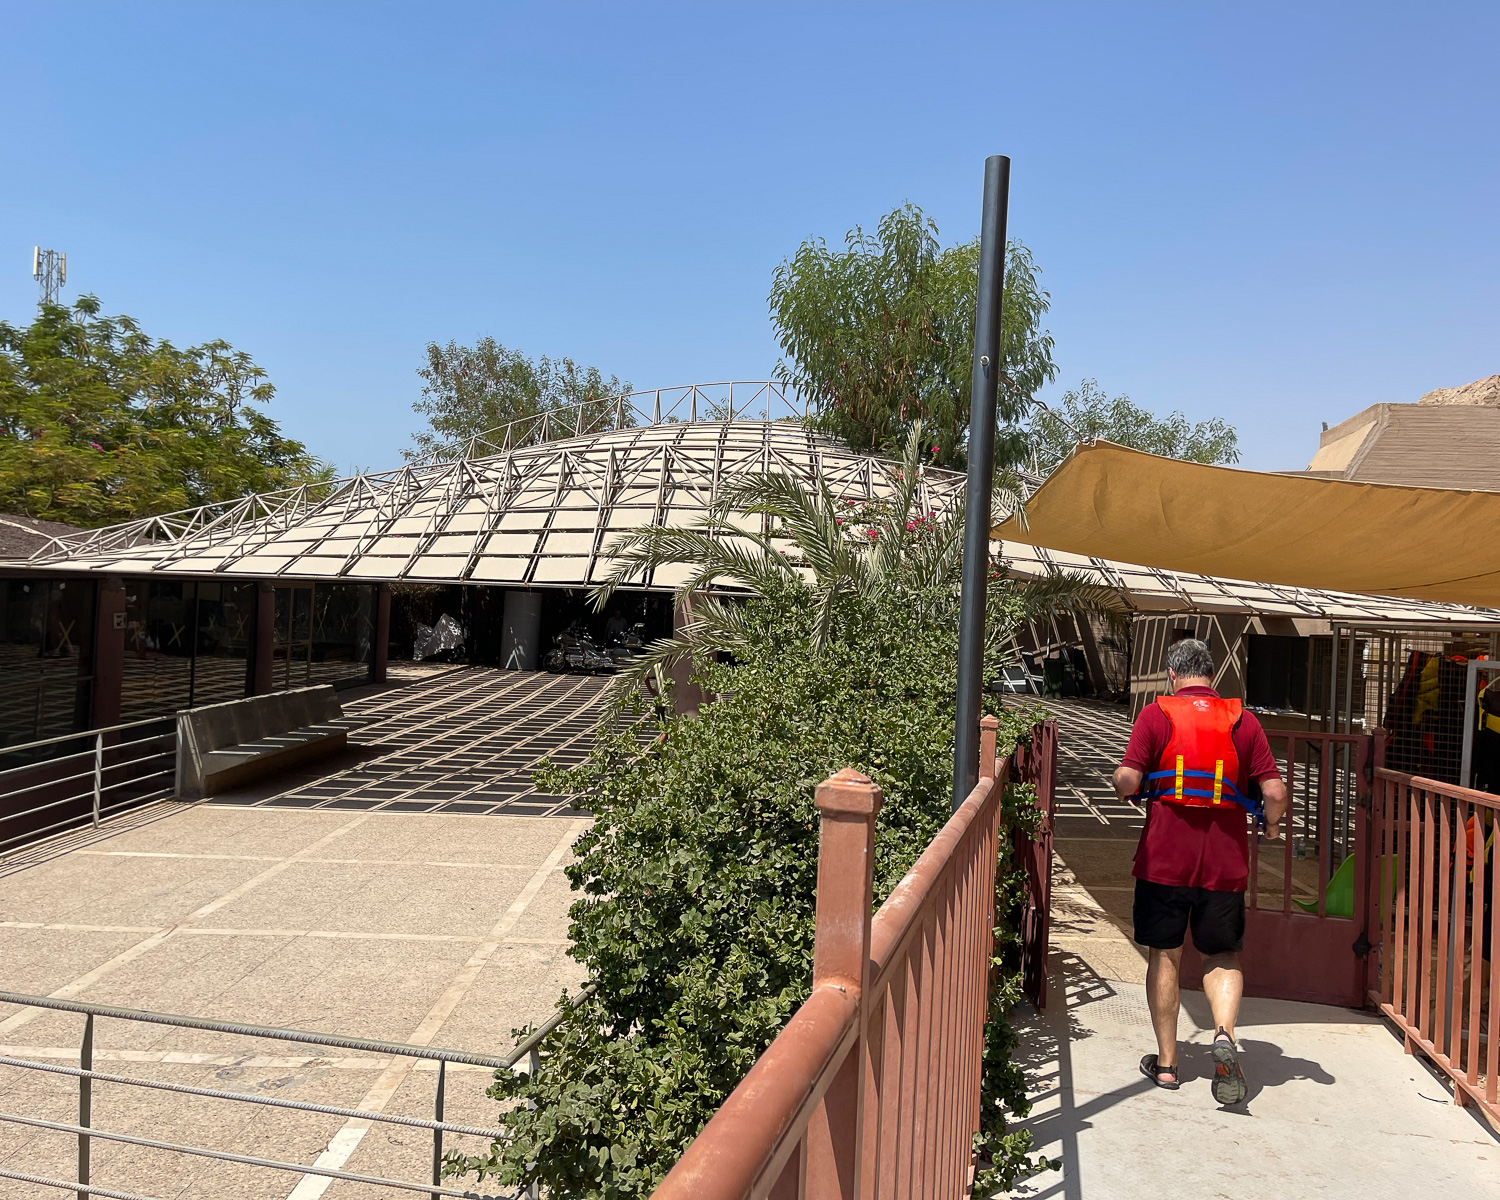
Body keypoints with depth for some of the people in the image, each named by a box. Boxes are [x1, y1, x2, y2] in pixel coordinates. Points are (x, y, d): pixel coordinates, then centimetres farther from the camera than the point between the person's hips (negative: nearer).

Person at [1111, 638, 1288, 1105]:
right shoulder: (1242, 720, 1)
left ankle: (1166, 1062, 17)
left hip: (1164, 857, -1)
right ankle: (1224, 1032, -11)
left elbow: (1128, 779, -13)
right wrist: (1272, 825, 18)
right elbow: (1275, 792, -3)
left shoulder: (1156, 715, -4)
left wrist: (1123, 788, 11)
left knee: (1164, 957, 10)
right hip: (1225, 861, 1)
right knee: (1223, 956, 14)